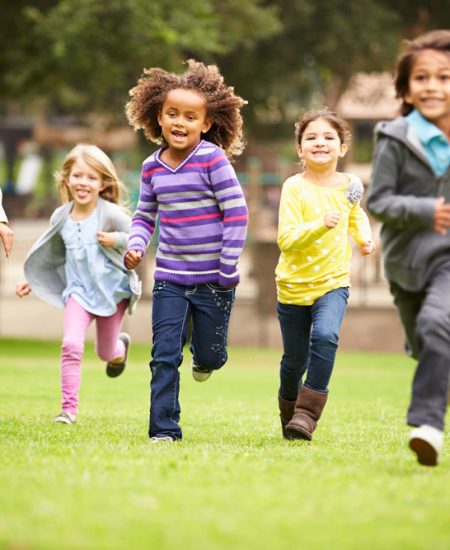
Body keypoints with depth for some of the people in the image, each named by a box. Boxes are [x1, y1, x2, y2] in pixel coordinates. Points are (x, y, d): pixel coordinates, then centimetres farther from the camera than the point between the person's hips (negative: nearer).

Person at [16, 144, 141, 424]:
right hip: (79, 290, 2)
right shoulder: (61, 217, -3)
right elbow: (53, 256, 13)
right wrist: (32, 282, 10)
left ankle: (120, 346, 53)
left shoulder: (111, 214, -17)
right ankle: (69, 408, -13)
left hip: (112, 289, -2)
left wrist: (117, 240, -25)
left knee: (105, 353, 14)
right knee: (71, 345, -18)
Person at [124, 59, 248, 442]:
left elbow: (237, 214, -11)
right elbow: (144, 216, 15)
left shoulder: (212, 159, -12)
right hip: (170, 277, 3)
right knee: (164, 357, -4)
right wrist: (136, 246, -6)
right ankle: (164, 430, 1)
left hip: (213, 278, -3)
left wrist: (228, 270, -12)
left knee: (210, 356, 10)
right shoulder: (152, 167, 3)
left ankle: (204, 357, 46)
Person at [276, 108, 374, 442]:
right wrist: (321, 224, -34)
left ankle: (308, 413, -20)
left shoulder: (348, 185, 0)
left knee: (325, 336, -26)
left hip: (333, 282, 1)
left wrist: (364, 236, 9)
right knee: (295, 359, 9)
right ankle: (289, 411, 36)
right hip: (294, 286, -1)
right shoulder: (295, 188, -13)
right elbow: (286, 239, -21)